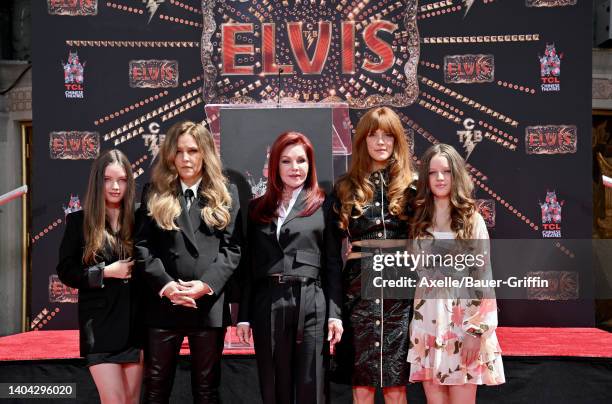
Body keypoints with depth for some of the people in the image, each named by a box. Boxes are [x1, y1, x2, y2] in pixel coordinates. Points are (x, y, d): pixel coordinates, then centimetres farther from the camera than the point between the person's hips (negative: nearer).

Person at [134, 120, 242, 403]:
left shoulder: (226, 194, 6)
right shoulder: (154, 193, 7)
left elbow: (232, 249, -1)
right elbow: (142, 246, 0)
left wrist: (206, 284, -15)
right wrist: (165, 284, -14)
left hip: (209, 304, 0)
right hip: (163, 303, 0)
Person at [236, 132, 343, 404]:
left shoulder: (323, 205, 6)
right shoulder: (258, 208, 13)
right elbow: (249, 265, 11)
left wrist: (335, 314, -5)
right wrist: (244, 316, 6)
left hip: (311, 305, -2)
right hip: (267, 307, 3)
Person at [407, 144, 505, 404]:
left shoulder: (473, 221, 0)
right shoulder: (418, 221, 9)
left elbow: (483, 278, -4)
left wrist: (476, 331, -12)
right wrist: (411, 326, 7)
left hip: (462, 325, -3)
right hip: (427, 326, 3)